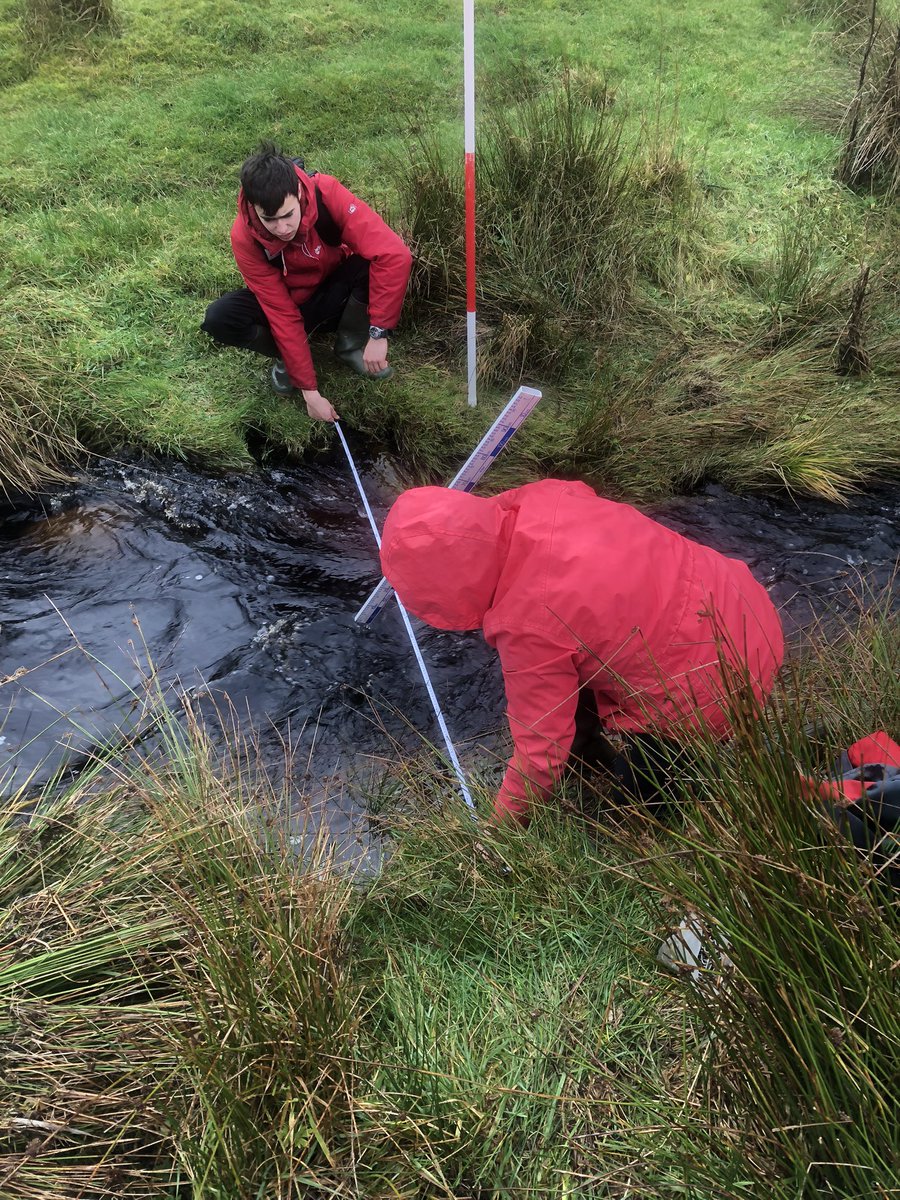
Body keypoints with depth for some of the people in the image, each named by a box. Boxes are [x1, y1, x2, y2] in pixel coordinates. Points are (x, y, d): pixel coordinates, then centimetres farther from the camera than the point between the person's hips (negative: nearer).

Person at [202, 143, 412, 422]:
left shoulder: (326, 193, -31)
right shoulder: (245, 237, -27)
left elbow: (394, 254, -37)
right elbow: (282, 314, -24)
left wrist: (378, 334, -39)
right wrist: (310, 391, -25)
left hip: (336, 295, 0)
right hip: (291, 303, 0)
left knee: (375, 260, -33)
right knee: (220, 319, -28)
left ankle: (350, 344, -6)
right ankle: (286, 356, 1)